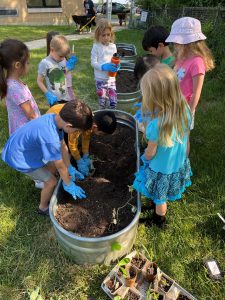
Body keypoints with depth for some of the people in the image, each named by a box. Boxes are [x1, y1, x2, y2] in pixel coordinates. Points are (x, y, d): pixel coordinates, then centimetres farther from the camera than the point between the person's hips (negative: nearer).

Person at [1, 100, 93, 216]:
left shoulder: (55, 118, -13)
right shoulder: (50, 138, -39)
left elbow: (63, 146, -1)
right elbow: (61, 167, -23)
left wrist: (70, 169, 7)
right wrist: (68, 185, -6)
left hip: (24, 148, 8)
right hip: (18, 158, -8)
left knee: (53, 166, 18)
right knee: (51, 181, 1)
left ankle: (49, 193, 41)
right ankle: (43, 208, 27)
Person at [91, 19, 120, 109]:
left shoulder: (113, 46, 3)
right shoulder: (96, 47, -7)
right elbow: (93, 63, -9)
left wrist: (116, 66, -14)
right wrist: (104, 67, -25)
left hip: (111, 78, 3)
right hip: (100, 79, -3)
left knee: (114, 100, 2)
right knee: (102, 101, 6)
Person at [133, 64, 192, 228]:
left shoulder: (156, 125, -39)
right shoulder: (185, 110, -19)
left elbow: (150, 154, -23)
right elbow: (186, 140, -3)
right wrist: (183, 157, 14)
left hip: (161, 170, -6)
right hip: (178, 165, 6)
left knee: (159, 199, 25)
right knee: (164, 196, 34)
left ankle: (159, 220, 51)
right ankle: (161, 209, 62)